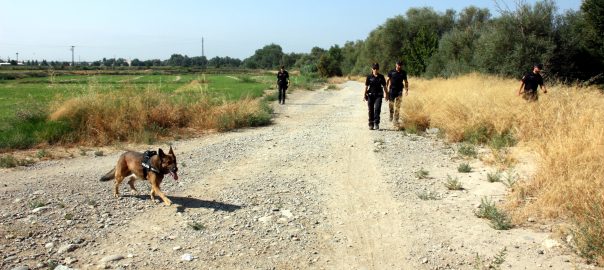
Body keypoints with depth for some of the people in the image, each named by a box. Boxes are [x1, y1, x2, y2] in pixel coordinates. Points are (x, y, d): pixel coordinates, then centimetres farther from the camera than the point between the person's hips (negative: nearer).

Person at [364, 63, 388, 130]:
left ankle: (376, 123, -10)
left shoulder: (381, 77, 4)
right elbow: (366, 86, 5)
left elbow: (384, 86, 10)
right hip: (370, 95, 1)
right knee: (371, 110, 5)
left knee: (377, 109, -14)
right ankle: (371, 124, 14)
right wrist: (365, 95, 1)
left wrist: (386, 95, 10)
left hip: (378, 95, 0)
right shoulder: (369, 77, 2)